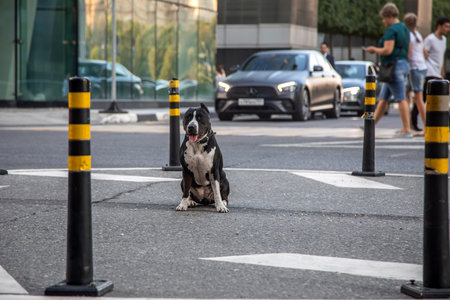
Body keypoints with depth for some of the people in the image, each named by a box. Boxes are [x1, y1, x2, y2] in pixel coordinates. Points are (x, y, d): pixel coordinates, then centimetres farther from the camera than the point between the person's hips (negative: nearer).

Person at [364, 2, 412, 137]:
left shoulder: (391, 30, -13)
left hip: (394, 66, -10)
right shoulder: (404, 29, 17)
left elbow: (387, 50, -21)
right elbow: (407, 51, 21)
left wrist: (374, 50, -4)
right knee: (383, 98, 14)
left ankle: (407, 130, -9)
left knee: (401, 99, -9)